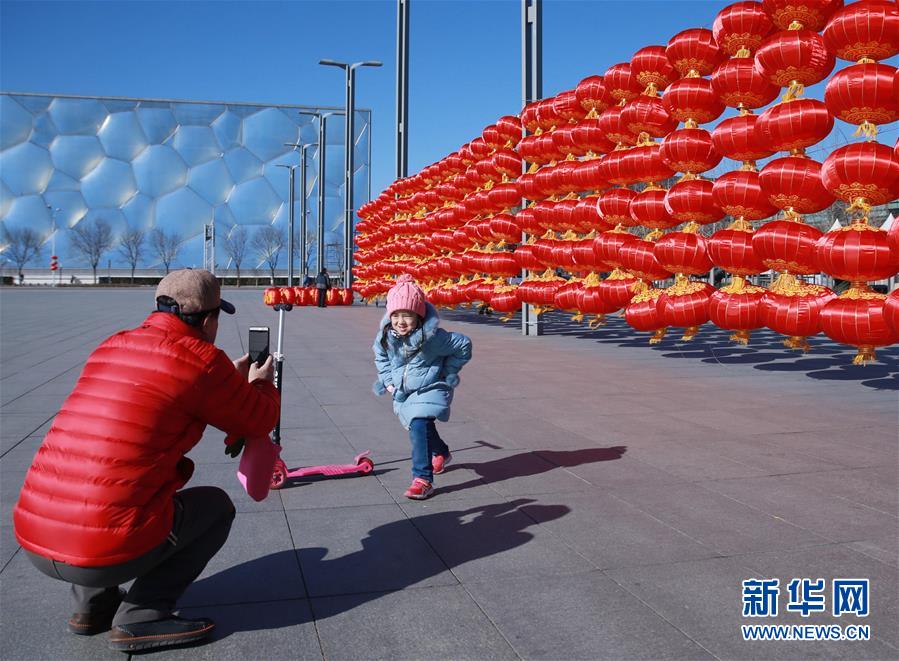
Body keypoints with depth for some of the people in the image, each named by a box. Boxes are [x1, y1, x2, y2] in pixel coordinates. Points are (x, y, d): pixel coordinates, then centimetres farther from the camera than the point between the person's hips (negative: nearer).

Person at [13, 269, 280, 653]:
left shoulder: (111, 347, 12)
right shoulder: (203, 361, -9)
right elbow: (260, 421, 6)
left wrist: (231, 379, 35)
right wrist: (261, 381, 26)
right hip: (107, 551, -7)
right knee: (216, 506, 16)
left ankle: (92, 604, 23)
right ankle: (141, 617, 5)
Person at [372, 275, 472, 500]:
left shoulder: (432, 337, -28)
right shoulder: (385, 336, -12)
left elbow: (464, 345, -14)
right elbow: (380, 356, 12)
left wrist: (447, 372, -8)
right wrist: (388, 380, 4)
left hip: (429, 390, -6)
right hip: (402, 392, 6)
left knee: (419, 428, -25)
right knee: (424, 428, 25)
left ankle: (423, 479, -19)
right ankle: (441, 453, 55)